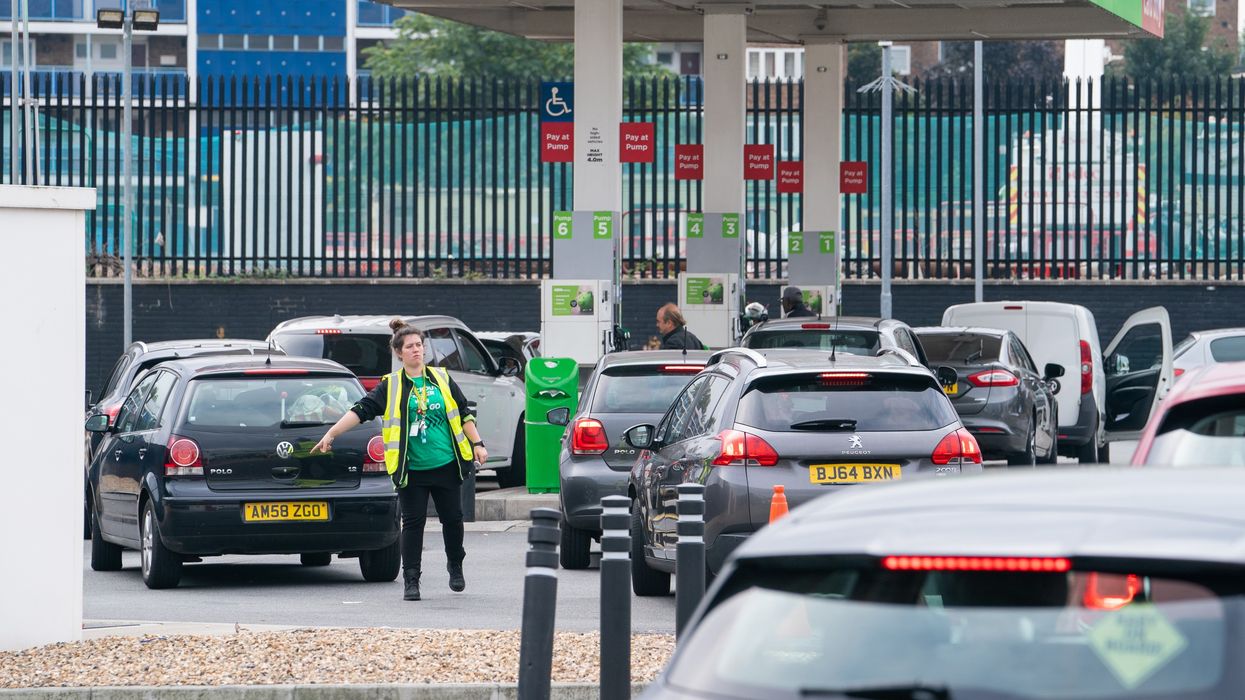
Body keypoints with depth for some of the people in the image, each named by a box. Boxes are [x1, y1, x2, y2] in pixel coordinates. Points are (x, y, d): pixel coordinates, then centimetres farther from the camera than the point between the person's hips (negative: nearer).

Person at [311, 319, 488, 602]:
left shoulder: (442, 379, 7)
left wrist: (477, 444, 7)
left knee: (452, 518, 8)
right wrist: (331, 433, -16)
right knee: (413, 523, -3)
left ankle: (456, 568, 30)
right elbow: (361, 410, -7)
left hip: (446, 465, 2)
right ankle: (411, 581, 2)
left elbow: (464, 413, 12)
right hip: (411, 470, -2)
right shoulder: (390, 386, -1)